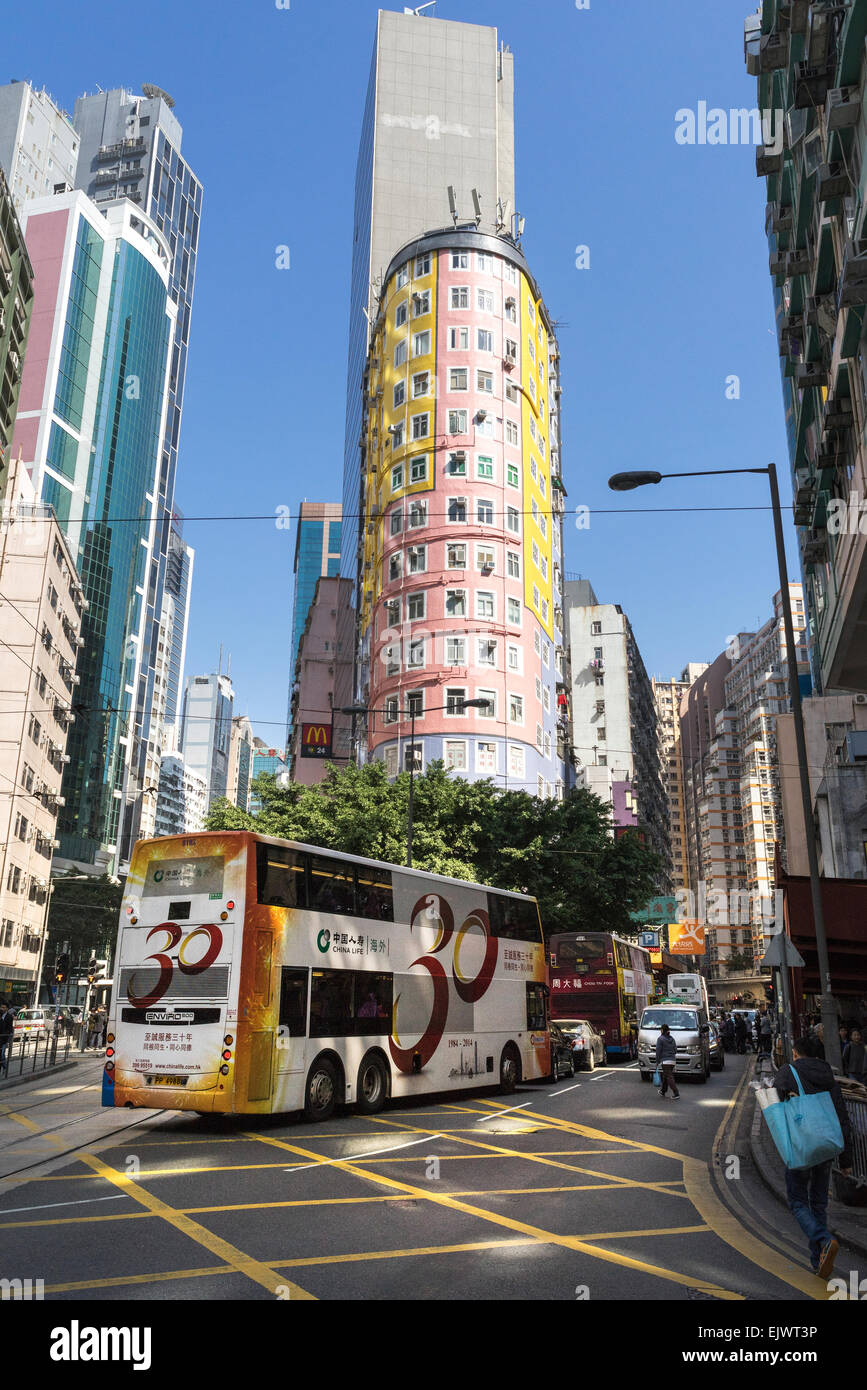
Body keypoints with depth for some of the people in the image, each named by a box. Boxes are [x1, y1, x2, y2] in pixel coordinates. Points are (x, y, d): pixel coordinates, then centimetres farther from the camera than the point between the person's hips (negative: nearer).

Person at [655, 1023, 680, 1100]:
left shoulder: (660, 1039, -9)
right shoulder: (672, 1039, 10)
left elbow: (658, 1051, -9)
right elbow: (675, 1050, 13)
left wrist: (657, 1061, -2)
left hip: (665, 1061, -7)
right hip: (673, 1060, 7)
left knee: (669, 1078, -6)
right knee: (665, 1076, 19)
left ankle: (676, 1094, -13)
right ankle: (663, 1091, 30)